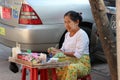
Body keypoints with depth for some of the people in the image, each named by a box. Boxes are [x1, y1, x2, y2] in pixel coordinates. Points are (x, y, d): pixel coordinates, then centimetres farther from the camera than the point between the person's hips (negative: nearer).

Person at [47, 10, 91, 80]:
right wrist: (55, 50, -5)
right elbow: (63, 49, 16)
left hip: (82, 63, -7)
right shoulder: (67, 34, 15)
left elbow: (78, 54, -18)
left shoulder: (82, 34, -10)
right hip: (70, 62, 7)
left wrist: (63, 53, -22)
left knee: (72, 68, -41)